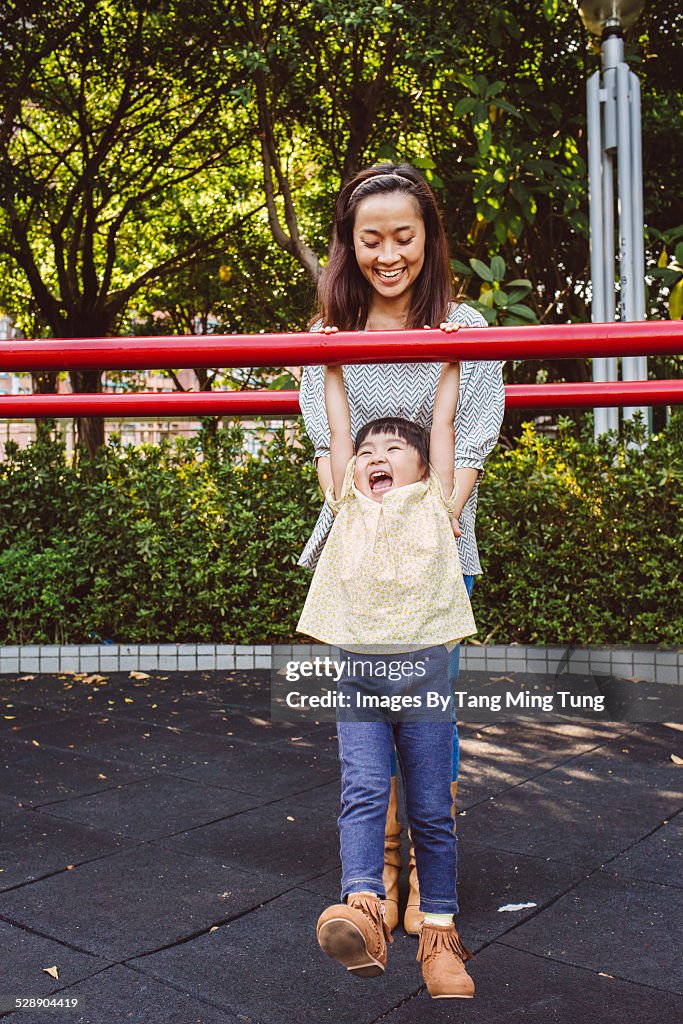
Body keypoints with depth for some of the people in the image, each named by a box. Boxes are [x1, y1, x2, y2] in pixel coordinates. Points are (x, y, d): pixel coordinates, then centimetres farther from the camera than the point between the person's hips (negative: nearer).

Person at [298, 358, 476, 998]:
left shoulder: (433, 502, 13)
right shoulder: (349, 507, 18)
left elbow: (442, 426, 16)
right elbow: (339, 434, 20)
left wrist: (449, 360, 22)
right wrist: (332, 367, 26)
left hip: (421, 668, -1)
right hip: (355, 669, 2)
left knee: (431, 810, 4)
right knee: (363, 791, -12)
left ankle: (438, 934, 12)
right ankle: (364, 912, -19)